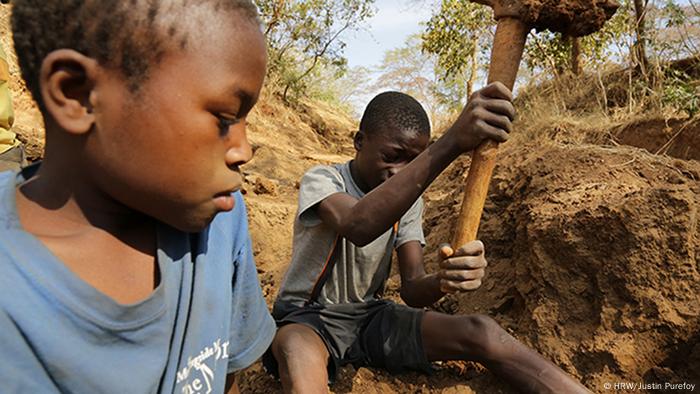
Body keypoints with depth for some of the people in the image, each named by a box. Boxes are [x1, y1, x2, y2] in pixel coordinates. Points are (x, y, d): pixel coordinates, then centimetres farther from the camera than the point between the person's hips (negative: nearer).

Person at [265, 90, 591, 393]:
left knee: (479, 332, -19)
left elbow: (411, 290, -8)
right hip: (308, 317, -4)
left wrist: (444, 281, -33)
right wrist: (451, 143, -49)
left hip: (369, 316, 4)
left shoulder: (408, 199, 0)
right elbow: (358, 226, -42)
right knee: (299, 352, -42)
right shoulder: (321, 181, -16)